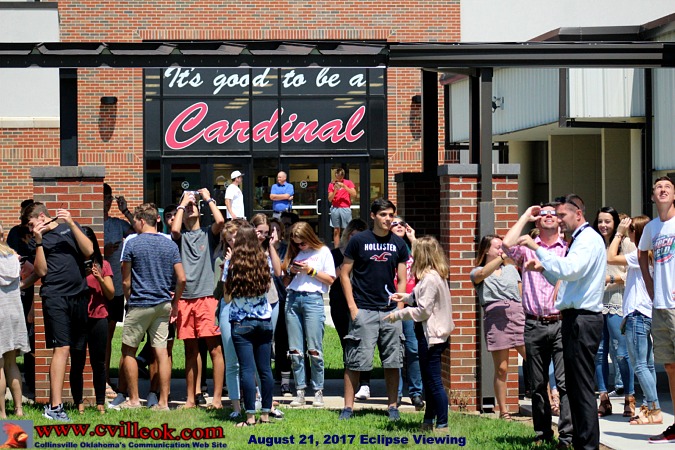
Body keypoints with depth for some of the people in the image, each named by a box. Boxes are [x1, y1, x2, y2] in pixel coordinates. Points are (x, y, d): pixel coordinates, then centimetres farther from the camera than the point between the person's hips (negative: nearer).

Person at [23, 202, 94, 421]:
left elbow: (89, 251, 0)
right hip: (55, 296, -3)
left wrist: (71, 223, -5)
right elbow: (41, 271, -2)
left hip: (79, 295, 3)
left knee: (78, 350, 1)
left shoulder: (69, 228, 13)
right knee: (62, 348, -13)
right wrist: (39, 241, -9)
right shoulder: (38, 238, 8)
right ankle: (55, 408, -17)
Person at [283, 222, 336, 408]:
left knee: (314, 349, -7)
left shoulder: (323, 252, 4)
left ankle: (318, 391, -1)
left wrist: (310, 270, -8)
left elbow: (330, 279, 0)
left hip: (313, 299, -5)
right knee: (295, 350, 2)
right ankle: (299, 392, 6)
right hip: (293, 298, 5)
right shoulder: (295, 252, 17)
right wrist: (291, 271, 2)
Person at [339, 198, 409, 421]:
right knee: (355, 361, -4)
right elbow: (344, 274, 2)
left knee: (392, 361, 5)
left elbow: (402, 279, 12)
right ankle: (348, 407, 1)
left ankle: (392, 407, 13)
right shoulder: (358, 241, 0)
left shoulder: (398, 244, 8)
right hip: (363, 310, -3)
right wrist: (352, 306, -5)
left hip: (390, 311, 3)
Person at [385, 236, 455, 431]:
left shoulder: (429, 279, -19)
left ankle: (442, 424, -2)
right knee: (429, 380, 17)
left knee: (434, 381, -6)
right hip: (435, 334, 11)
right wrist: (407, 297, 16)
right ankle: (428, 421, 26)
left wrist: (398, 315, -13)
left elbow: (424, 310, -21)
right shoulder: (438, 276, 11)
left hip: (431, 335, -11)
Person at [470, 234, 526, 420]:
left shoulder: (511, 269, 22)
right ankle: (503, 411, 6)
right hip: (495, 316, -3)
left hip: (517, 314, 3)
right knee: (501, 368, -2)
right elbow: (481, 274, -15)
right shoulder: (477, 272, 11)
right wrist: (501, 258, -26)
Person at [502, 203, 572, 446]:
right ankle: (542, 434, 16)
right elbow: (507, 243, -8)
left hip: (561, 323, -2)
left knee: (564, 381, -10)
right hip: (534, 324, 2)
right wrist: (526, 215, 3)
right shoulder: (527, 249, 10)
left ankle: (567, 436, -10)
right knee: (537, 384, 8)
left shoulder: (568, 250, 8)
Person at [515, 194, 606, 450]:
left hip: (583, 320, -11)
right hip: (574, 318, 11)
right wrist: (541, 265, 13)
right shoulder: (579, 240, 22)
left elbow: (568, 270, -27)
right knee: (574, 385, 13)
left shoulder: (589, 239, -10)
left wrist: (537, 249, -24)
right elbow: (560, 278, 28)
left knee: (582, 386, -9)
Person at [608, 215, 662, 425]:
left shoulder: (640, 255, -15)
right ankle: (649, 406, 15)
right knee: (647, 365, 11)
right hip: (647, 314, 10)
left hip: (637, 315, -10)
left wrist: (619, 234, -10)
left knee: (640, 365, -9)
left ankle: (654, 410, -12)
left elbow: (610, 258, -17)